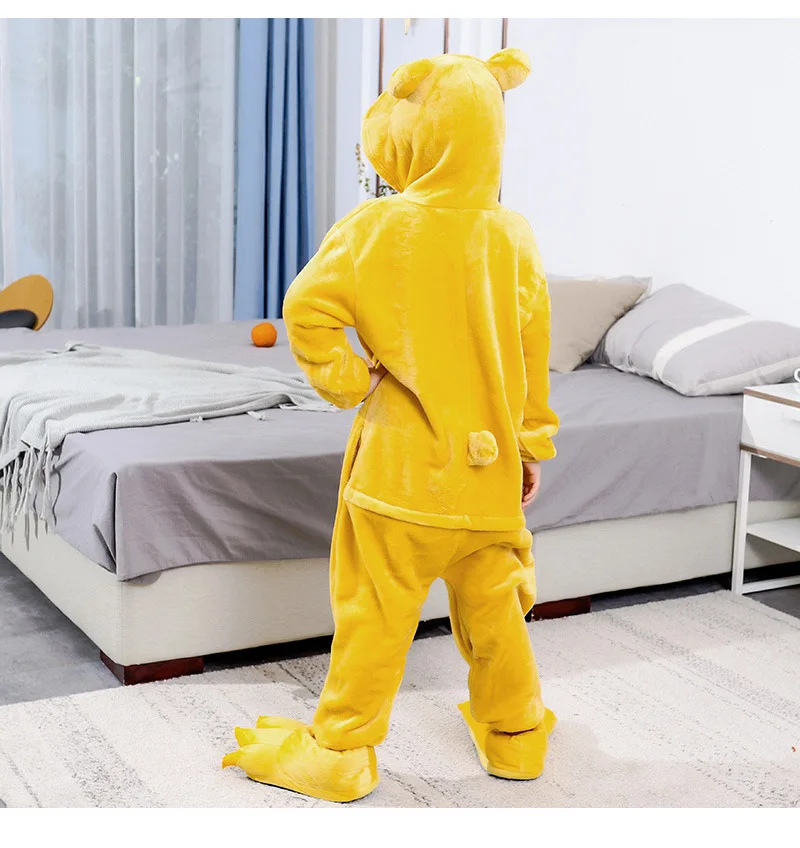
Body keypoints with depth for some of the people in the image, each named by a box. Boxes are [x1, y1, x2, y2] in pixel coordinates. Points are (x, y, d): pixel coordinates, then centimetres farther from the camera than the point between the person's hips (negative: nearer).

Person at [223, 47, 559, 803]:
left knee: (376, 611, 6)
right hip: (489, 466, 3)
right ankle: (515, 733, 33)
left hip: (400, 463, -3)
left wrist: (347, 381, -3)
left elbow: (306, 307, -16)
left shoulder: (380, 226, -13)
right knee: (493, 606, 18)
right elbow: (534, 355, 3)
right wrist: (533, 446, 13)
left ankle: (338, 750, 19)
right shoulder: (513, 237, -3)